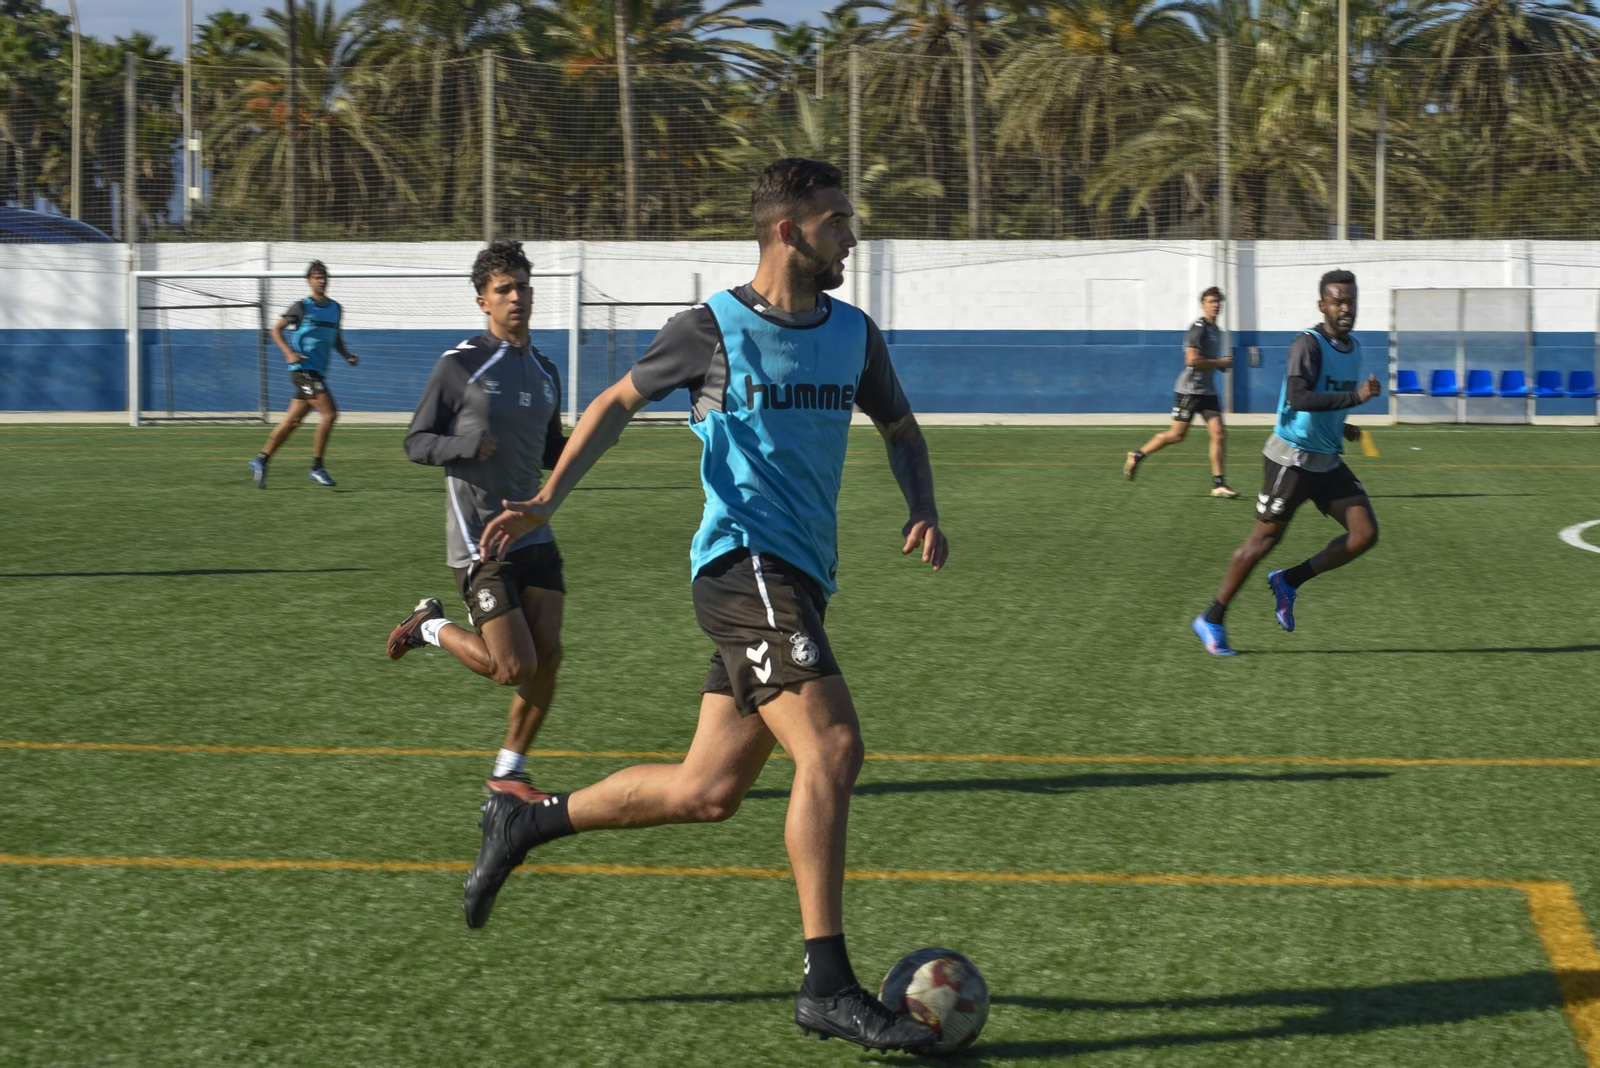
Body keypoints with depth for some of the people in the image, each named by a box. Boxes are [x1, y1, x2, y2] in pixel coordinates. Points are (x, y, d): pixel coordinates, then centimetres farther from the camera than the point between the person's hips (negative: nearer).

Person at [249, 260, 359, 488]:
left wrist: (347, 355, 7)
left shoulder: (335, 309, 13)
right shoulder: (302, 307, -5)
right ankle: (317, 468, -12)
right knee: (329, 413, -17)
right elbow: (276, 330, 0)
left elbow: (336, 339, 26)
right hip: (303, 369, -7)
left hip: (318, 373, 7)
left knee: (292, 420, 11)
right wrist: (289, 352, -14)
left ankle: (261, 460, 21)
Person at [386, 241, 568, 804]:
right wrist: (465, 445, -23)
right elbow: (416, 442, -3)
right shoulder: (458, 366, -7)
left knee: (547, 654, -2)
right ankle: (432, 627, 16)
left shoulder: (544, 372, 13)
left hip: (531, 532, 6)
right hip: (479, 540, -6)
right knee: (514, 667, -11)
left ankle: (509, 770, 13)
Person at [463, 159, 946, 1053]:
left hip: (799, 580, 7)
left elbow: (900, 427, 25)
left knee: (707, 792, 8)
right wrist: (548, 502, 1)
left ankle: (527, 821, 27)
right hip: (745, 566, -7)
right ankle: (828, 986, -15)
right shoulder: (713, 329, -4)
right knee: (833, 748, -19)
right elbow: (620, 402, 9)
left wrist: (924, 512, 6)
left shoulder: (853, 333, 12)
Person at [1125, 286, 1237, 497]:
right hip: (1189, 390, -8)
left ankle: (1218, 484, -2)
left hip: (1207, 391, 8)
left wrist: (1223, 365, 11)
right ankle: (1137, 456, 15)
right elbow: (1192, 359, -24)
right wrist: (1219, 363, -16)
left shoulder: (1215, 331, 15)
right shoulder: (1198, 328, -14)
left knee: (1219, 434, -3)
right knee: (1177, 434, -3)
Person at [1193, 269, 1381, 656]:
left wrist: (1339, 426, 13)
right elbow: (1297, 398, -33)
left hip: (1328, 461, 8)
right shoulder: (1308, 345, -17)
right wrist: (1355, 397, -37)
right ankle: (1212, 620, 11)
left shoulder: (1353, 347, 9)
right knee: (1265, 538, -2)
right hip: (1292, 459, -8)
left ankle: (1289, 581, 12)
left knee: (1365, 534, -3)